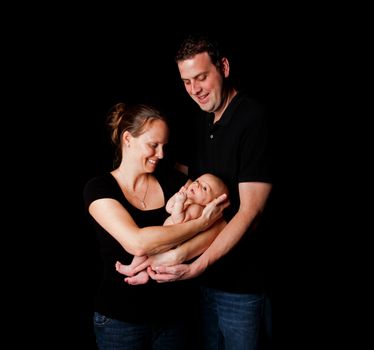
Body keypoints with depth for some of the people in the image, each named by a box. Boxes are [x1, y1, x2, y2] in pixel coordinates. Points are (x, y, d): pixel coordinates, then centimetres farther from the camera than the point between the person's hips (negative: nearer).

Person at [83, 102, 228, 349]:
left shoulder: (171, 179, 0)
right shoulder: (99, 188, -11)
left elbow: (218, 224, -8)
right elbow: (137, 243, -27)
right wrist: (201, 223, -20)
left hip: (173, 312, 3)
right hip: (120, 318, -3)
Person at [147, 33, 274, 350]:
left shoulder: (254, 119, -16)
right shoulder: (203, 124, 9)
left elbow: (251, 210, -22)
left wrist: (196, 267, -27)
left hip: (243, 285, -7)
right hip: (207, 277, 7)